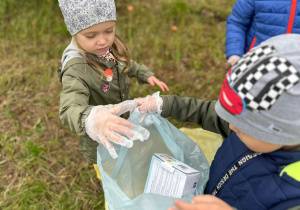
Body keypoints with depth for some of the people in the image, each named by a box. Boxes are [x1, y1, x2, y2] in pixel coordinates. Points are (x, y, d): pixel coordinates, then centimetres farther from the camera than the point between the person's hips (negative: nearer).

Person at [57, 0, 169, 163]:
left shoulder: (111, 45, -16)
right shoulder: (75, 70, -38)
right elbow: (70, 109, -52)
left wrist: (146, 75, -2)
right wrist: (92, 119, -72)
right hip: (99, 138, -6)